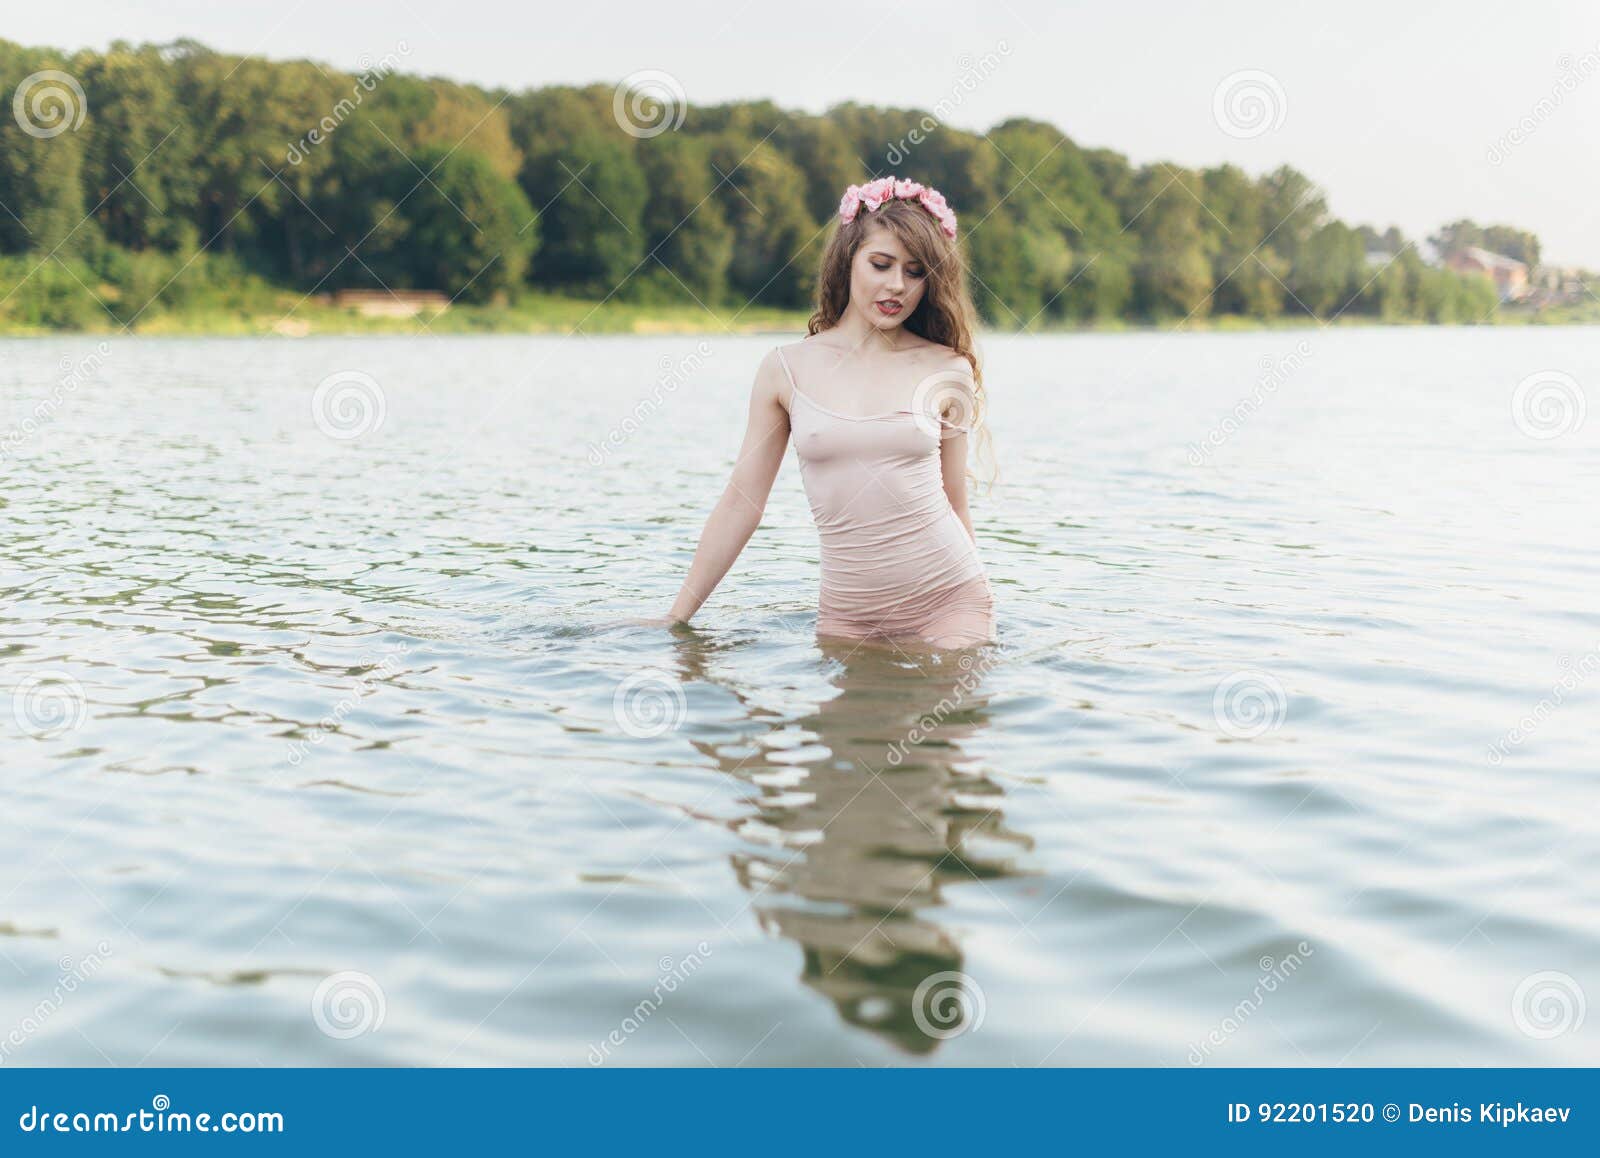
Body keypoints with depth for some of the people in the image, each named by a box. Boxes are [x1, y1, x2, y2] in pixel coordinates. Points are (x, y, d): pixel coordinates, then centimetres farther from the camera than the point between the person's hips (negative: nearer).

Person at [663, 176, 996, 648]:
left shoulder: (948, 373, 1)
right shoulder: (786, 370, 1)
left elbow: (955, 506, 9)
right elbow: (740, 503, 4)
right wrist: (676, 620, 4)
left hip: (948, 599, 0)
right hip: (848, 613, 1)